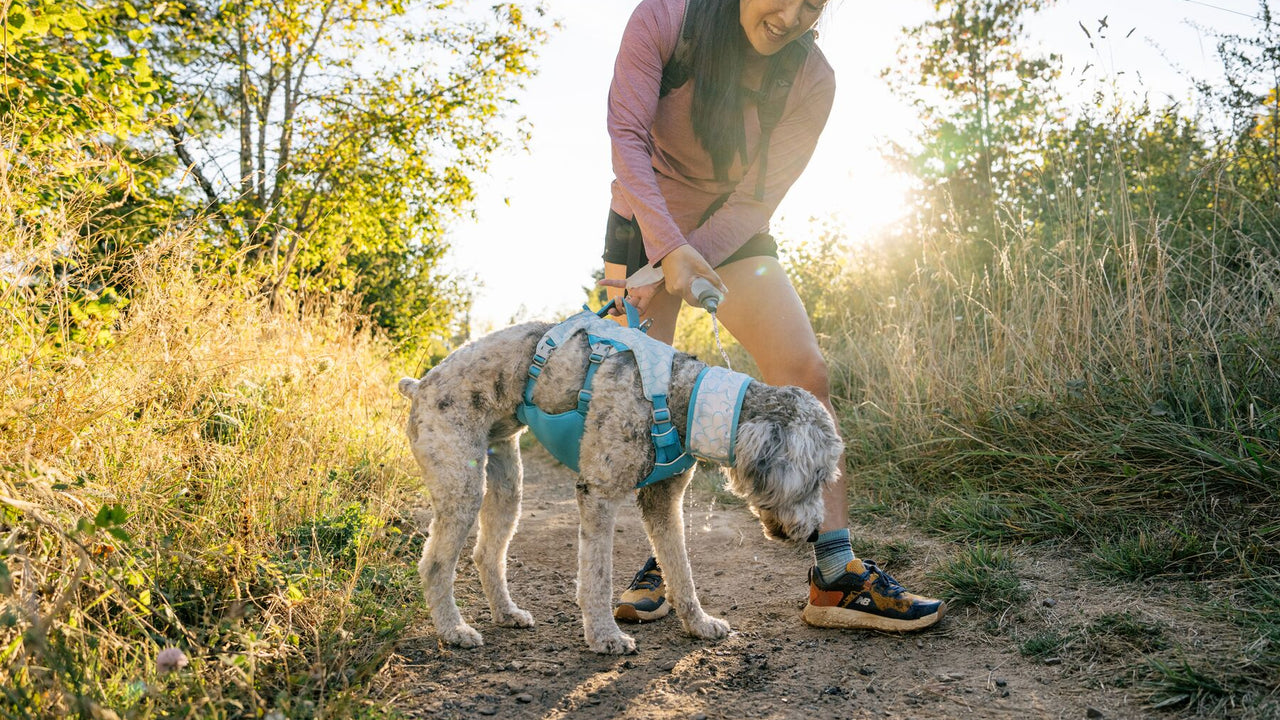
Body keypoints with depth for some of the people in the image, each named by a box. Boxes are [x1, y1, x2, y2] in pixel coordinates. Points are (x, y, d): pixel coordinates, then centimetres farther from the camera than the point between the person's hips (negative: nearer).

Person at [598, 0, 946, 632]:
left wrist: (679, 265, -26)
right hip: (646, 227, -1)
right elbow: (627, 135, -24)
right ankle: (661, 562, 8)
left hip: (732, 232, 1)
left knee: (804, 372, -16)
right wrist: (668, 251, -35)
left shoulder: (811, 79, -14)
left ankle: (836, 579, -15)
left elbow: (757, 195, -15)